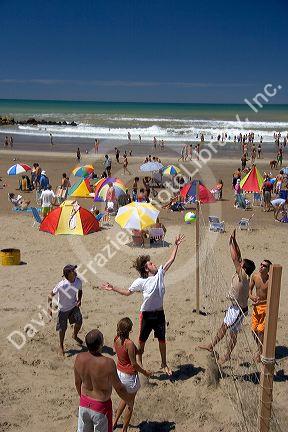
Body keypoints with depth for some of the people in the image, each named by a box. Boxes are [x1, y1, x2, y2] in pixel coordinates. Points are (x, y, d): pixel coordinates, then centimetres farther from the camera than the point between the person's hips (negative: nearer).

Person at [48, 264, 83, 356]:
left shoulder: (78, 281, -18)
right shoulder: (61, 285, -33)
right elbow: (51, 294, -20)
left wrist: (79, 300, -11)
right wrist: (49, 306, -28)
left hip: (74, 306, 4)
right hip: (63, 309, -4)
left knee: (79, 322, 4)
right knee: (63, 328, 7)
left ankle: (75, 336, 39)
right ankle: (61, 346, 32)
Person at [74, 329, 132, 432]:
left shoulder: (79, 358, -16)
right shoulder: (107, 363, -30)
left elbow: (77, 383, 1)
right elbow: (119, 388, -17)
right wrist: (129, 402, 2)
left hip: (84, 403, 4)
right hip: (101, 406, -4)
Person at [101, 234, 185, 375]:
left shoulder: (160, 273, -1)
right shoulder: (141, 281, -11)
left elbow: (171, 260, 1)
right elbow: (127, 292, -4)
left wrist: (176, 246, -1)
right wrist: (113, 288, -13)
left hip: (159, 313, 4)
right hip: (147, 314, -3)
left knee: (162, 340, 15)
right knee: (142, 341, 11)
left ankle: (164, 364, 33)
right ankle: (139, 364, 30)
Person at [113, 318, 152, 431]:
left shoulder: (116, 339, -10)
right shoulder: (129, 343, -30)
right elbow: (134, 364, -20)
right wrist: (145, 372, -7)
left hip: (119, 372, 7)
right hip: (129, 376, -7)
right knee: (130, 404, 15)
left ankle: (114, 422, 39)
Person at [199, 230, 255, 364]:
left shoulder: (244, 277, -28)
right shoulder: (240, 274, -5)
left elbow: (235, 258, -34)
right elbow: (238, 256, -2)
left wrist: (232, 242, -30)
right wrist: (234, 241, -8)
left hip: (239, 310, -9)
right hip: (234, 307, 9)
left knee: (232, 333, 8)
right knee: (224, 327, 20)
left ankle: (227, 355, 26)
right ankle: (211, 346, 34)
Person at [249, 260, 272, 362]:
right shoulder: (255, 276, -6)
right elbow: (250, 289, 8)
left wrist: (260, 302, -26)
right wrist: (251, 296, -12)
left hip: (266, 306, -5)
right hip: (256, 306, 6)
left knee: (260, 330, -7)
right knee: (254, 330, 11)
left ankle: (259, 352, 9)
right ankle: (260, 348, 33)